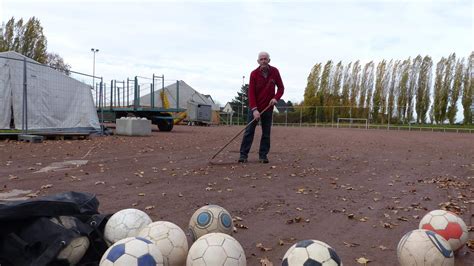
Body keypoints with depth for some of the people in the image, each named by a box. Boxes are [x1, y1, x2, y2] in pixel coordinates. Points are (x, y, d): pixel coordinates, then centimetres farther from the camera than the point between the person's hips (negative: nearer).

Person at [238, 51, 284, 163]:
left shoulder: (274, 72, -2)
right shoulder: (254, 74, -9)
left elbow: (281, 87, 5)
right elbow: (251, 92, -13)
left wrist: (276, 98, -15)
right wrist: (254, 109, -21)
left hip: (268, 108, 2)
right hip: (255, 108, -2)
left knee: (266, 133, 5)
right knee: (249, 131, -1)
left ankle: (263, 155, 13)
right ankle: (243, 155, 3)